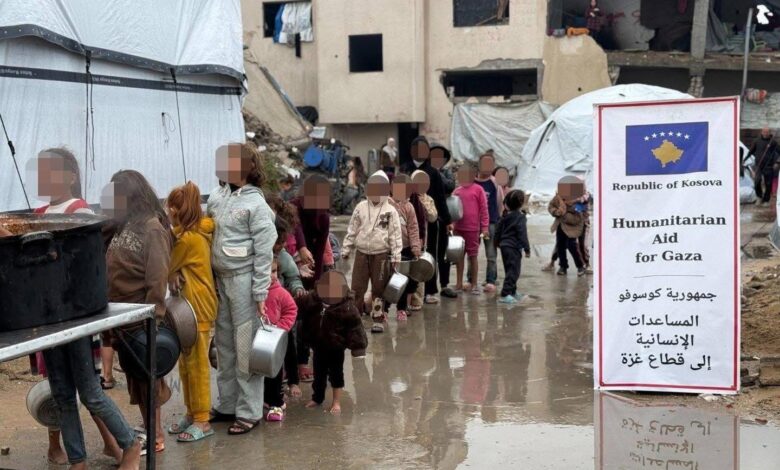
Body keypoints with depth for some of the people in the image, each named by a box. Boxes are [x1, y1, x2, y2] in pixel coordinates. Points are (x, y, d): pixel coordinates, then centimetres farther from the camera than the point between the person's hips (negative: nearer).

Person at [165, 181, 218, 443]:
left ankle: (202, 421, 4)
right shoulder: (201, 232, 10)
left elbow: (166, 269, -9)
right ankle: (192, 414, 24)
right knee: (186, 363, 15)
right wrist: (175, 274, -11)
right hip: (191, 306, 10)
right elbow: (176, 268, 7)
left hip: (198, 308, -10)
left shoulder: (187, 238, -18)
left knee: (196, 364, -3)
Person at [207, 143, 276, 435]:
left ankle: (249, 412, 7)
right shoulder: (217, 197, 8)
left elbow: (264, 252, -12)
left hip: (243, 279, -7)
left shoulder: (256, 204, -10)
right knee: (224, 344, 14)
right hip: (219, 278, 7)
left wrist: (260, 293, -14)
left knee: (245, 347, -2)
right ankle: (227, 405, 26)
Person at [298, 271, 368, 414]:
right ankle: (317, 398, 37)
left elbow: (355, 327, -16)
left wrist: (358, 346, -16)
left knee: (336, 374, 9)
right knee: (319, 373, 18)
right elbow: (297, 309, 5)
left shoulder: (347, 307, -20)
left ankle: (336, 402, 22)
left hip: (336, 347, -3)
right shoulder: (311, 300, -12)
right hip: (318, 346, 3)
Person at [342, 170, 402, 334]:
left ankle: (378, 320, 16)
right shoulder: (361, 207, 5)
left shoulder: (390, 211, -2)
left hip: (381, 255, -2)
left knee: (379, 289, 6)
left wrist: (396, 256, -7)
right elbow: (352, 231, 9)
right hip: (361, 254, 2)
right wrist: (346, 250, 8)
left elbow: (395, 235, -3)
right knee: (357, 288, 3)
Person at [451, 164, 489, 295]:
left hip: (473, 229, -4)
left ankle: (474, 285, 12)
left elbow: (484, 209, -5)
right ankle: (460, 284, 18)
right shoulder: (456, 191, 8)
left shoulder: (478, 189, -5)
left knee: (473, 256, 4)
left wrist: (484, 227, -9)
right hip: (458, 228, 4)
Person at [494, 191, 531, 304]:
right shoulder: (520, 217, -15)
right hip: (514, 247, -8)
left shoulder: (505, 216, 8)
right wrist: (527, 249, -14)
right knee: (513, 271, -7)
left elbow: (498, 230, 16)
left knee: (510, 270, 20)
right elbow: (522, 234, -18)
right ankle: (505, 295, -14)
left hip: (504, 246, 8)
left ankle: (512, 291, 33)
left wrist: (497, 243, 31)